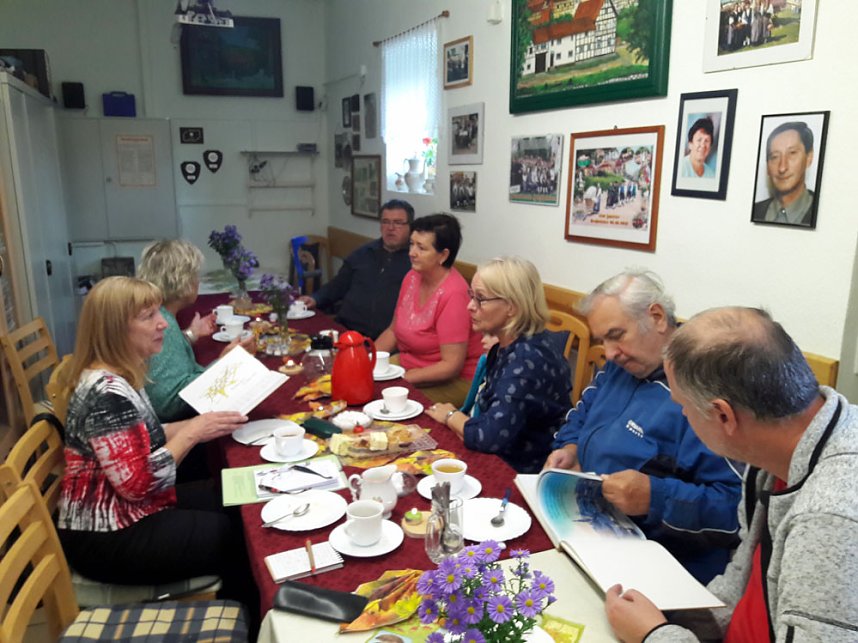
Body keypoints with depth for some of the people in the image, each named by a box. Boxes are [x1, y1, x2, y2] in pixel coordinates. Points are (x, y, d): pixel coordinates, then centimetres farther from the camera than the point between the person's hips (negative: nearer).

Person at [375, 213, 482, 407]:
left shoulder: (453, 294, -24)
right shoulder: (412, 277, 1)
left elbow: (451, 366, -23)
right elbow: (393, 330, 13)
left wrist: (404, 376, -22)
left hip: (451, 382, -7)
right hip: (408, 365, 8)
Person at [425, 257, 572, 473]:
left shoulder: (528, 358, -23)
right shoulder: (505, 348, 3)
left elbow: (490, 438, -28)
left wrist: (450, 416, -10)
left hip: (525, 474, -7)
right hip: (498, 463, 7)